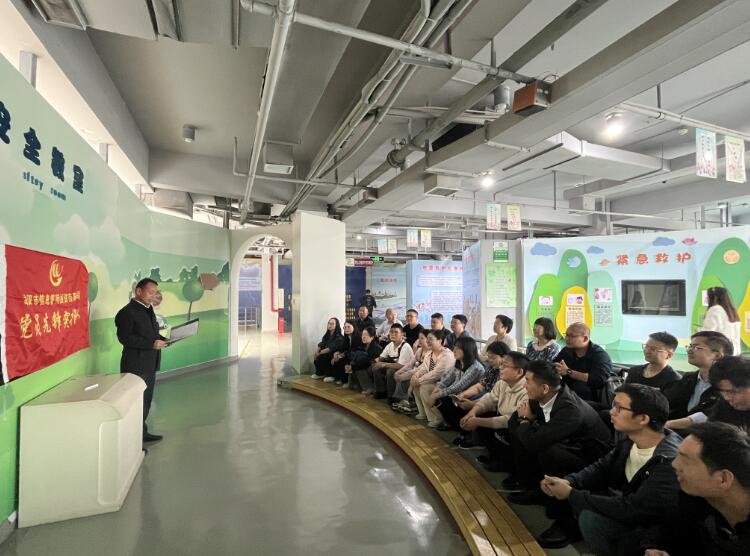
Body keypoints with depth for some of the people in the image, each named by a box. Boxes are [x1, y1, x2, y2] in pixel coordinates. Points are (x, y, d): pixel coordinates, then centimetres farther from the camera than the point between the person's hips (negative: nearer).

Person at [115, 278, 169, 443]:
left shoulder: (148, 309, 14)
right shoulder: (127, 312, -14)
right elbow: (124, 337, -21)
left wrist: (162, 339, 2)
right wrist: (152, 344, -24)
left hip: (149, 365, 9)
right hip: (136, 366, -9)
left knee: (146, 401, 17)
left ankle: (142, 433, 30)